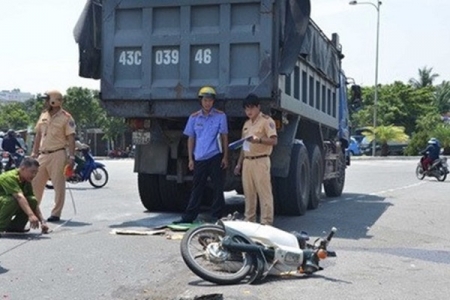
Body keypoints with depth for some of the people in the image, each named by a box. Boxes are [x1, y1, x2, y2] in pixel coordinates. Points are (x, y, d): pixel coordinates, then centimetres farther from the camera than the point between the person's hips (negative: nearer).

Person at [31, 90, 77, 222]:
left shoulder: (66, 117, -7)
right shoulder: (43, 115, 13)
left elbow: (71, 138, -11)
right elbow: (38, 135, 18)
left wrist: (71, 157, -18)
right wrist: (34, 153, 13)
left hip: (57, 154, -7)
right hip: (43, 155, 7)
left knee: (59, 185, -1)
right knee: (35, 184, 11)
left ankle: (56, 213, 5)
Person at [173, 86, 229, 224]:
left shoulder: (220, 116, 1)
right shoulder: (194, 117, 7)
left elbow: (224, 137, 3)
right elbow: (191, 139, 11)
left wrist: (225, 157, -2)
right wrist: (190, 158, 6)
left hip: (215, 157, -2)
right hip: (199, 158, 2)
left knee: (218, 188, 2)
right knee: (196, 188, 7)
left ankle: (217, 216, 10)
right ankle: (189, 216, 12)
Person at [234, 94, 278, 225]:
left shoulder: (266, 121, -5)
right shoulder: (247, 124, 19)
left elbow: (274, 140, -15)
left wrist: (259, 140, -30)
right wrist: (239, 163, 18)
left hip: (261, 161, -8)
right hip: (247, 161, 8)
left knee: (264, 192, -7)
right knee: (248, 193, 10)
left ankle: (266, 222, -5)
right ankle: (249, 220, 18)